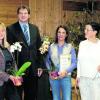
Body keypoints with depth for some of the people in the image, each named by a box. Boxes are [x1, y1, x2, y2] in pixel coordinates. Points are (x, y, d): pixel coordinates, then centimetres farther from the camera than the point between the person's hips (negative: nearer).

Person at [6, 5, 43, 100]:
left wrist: (39, 66, 7)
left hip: (33, 69, 4)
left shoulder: (35, 28, 9)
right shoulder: (11, 29, -4)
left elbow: (39, 48, 11)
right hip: (18, 68, -3)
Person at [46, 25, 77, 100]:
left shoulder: (70, 47, 0)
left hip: (66, 77, -2)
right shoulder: (51, 47, 5)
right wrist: (49, 71, -3)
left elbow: (74, 63, -1)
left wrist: (66, 71, -14)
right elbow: (47, 61, 11)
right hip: (53, 77, 2)